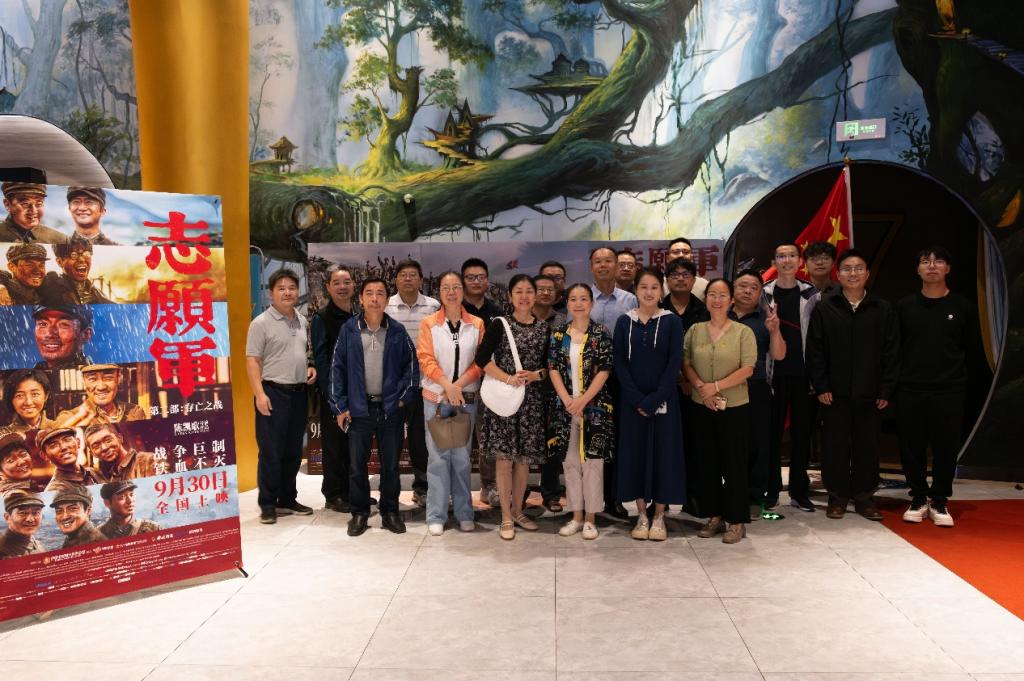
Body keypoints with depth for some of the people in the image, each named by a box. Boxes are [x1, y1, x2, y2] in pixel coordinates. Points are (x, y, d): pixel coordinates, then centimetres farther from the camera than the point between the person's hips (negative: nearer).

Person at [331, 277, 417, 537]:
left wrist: (403, 396, -2)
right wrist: (340, 406, -2)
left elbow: (411, 365, 7)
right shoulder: (349, 330, -1)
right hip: (359, 408, 0)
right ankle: (359, 513, 19)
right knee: (357, 464, 6)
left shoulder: (397, 331, 0)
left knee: (390, 464, 8)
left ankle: (390, 511, 21)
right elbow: (337, 367, 1)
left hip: (390, 408, 0)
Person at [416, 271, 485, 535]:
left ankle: (464, 513, 15)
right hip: (436, 397, -1)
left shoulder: (477, 324, 4)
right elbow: (426, 359, -5)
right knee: (437, 456, 1)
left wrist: (460, 384, -12)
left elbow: (480, 361, 1)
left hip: (466, 397, 1)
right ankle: (436, 515, 8)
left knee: (462, 456, 6)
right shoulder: (429, 323, 1)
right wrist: (447, 385, -15)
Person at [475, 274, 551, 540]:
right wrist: (508, 379, -17)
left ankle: (517, 510, 24)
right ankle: (506, 516, 8)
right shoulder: (499, 324, -2)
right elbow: (482, 359, -8)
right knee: (504, 456, -2)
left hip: (532, 399, 3)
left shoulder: (544, 328, 8)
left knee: (524, 457, 9)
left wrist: (537, 375, -9)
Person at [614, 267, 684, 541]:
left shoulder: (672, 322, -1)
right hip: (632, 401, 1)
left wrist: (654, 400, -15)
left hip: (663, 400, -1)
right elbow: (619, 364, -1)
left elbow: (674, 364, -7)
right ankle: (642, 515, 17)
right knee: (635, 452, 5)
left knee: (663, 452, 2)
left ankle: (659, 516, 14)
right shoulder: (624, 322, 3)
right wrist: (637, 400, -12)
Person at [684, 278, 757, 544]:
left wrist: (716, 386, -17)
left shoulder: (743, 332, -5)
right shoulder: (695, 330, 5)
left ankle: (736, 521, 12)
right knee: (707, 462, 9)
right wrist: (700, 386, -12)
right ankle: (714, 516, 21)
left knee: (734, 463, 2)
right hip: (702, 407, 4)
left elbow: (747, 369, -12)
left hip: (735, 407, -3)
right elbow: (686, 363, 5)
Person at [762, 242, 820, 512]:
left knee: (802, 432, 6)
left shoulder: (811, 294, 5)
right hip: (774, 373, -1)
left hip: (803, 373, 1)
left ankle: (799, 490, 16)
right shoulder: (763, 294, 1)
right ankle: (770, 490, 13)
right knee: (773, 432, 4)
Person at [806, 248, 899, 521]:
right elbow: (814, 351, 1)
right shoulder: (824, 309, 2)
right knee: (836, 446, 4)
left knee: (867, 446, 8)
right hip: (835, 394, -1)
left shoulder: (883, 310, 4)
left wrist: (886, 390, 0)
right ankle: (837, 495, 16)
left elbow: (891, 353, 4)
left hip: (869, 394, 1)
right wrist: (820, 386, -5)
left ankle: (864, 496, 20)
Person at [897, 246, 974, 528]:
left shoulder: (962, 306, 2)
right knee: (912, 447, 5)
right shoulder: (904, 306, 5)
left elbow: (973, 345, 6)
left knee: (946, 447, 4)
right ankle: (919, 498, 19)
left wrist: (954, 370, 0)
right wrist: (893, 381, -1)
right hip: (910, 390, 1)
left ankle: (939, 501, 18)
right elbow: (893, 347, 6)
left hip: (949, 390, -1)